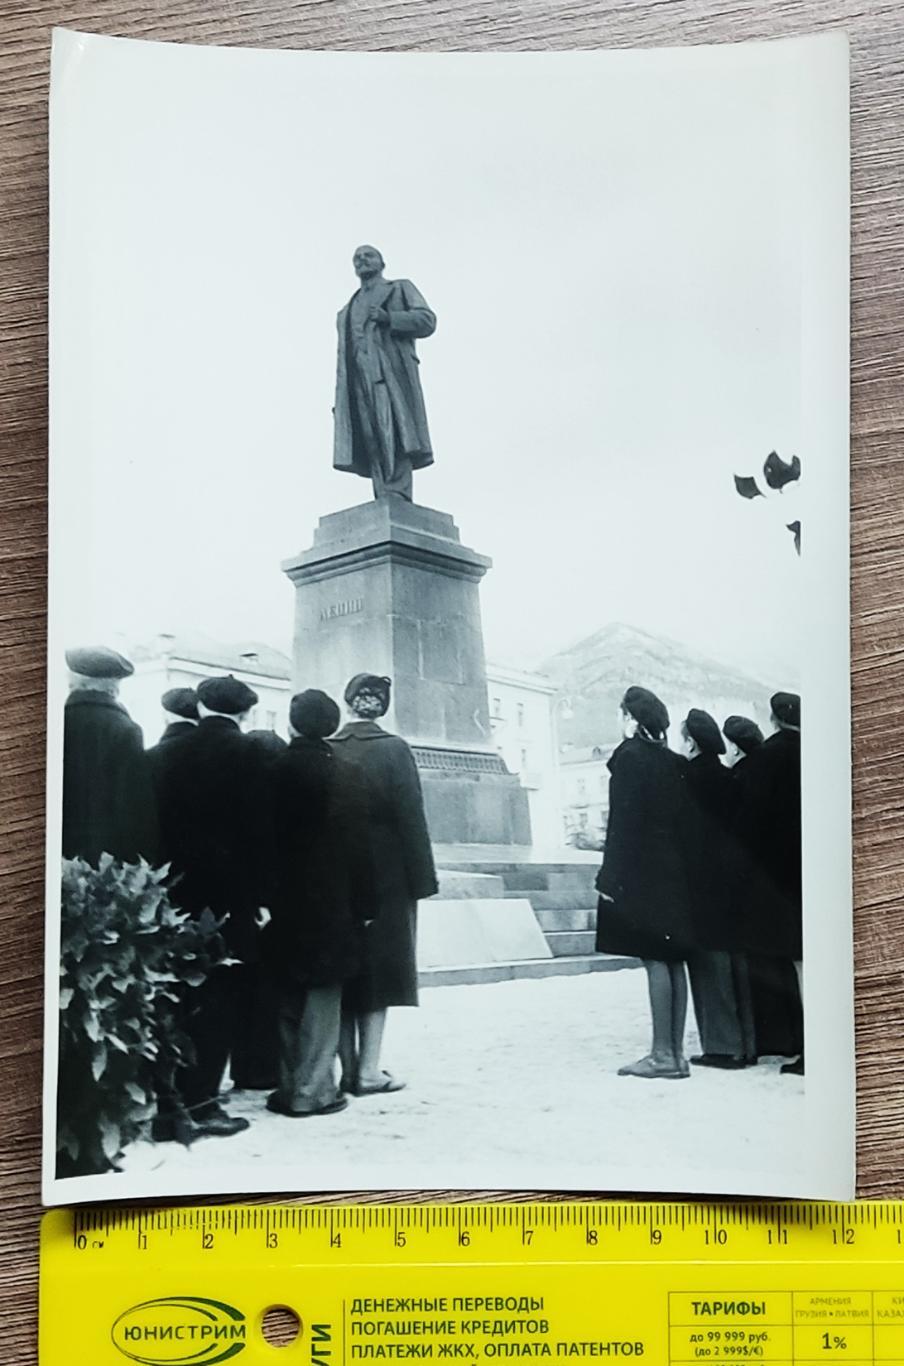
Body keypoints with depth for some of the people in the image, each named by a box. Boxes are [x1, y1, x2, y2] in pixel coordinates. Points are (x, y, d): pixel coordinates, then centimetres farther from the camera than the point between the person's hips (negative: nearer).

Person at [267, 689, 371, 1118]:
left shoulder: (278, 769, -5)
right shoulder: (344, 772, -4)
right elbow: (357, 841, -3)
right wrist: (359, 901, 2)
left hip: (285, 900, 1)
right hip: (331, 900, -1)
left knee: (289, 997, 12)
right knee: (323, 994, 5)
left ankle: (290, 1085, 16)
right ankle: (312, 1089, 3)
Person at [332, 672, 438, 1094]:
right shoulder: (393, 749, -9)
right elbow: (412, 818, -12)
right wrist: (422, 878, -8)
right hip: (386, 877, -3)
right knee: (379, 968, 4)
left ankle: (348, 1068, 14)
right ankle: (369, 1070, 4)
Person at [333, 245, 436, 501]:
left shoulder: (400, 288, 22)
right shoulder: (347, 311, 34)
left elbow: (427, 321, 6)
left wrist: (388, 318, -8)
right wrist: (339, 400, 11)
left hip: (391, 373, -4)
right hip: (358, 381, 4)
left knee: (393, 440, -21)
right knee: (374, 449, -10)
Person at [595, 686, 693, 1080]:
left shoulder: (630, 756, -9)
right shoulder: (672, 762, 11)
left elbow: (623, 820, -14)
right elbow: (679, 818, 11)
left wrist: (610, 877, -13)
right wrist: (678, 866, 16)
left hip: (641, 873, -7)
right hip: (674, 871, 7)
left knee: (655, 960, -6)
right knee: (672, 960, 7)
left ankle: (663, 1054, -5)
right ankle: (675, 1052, 11)